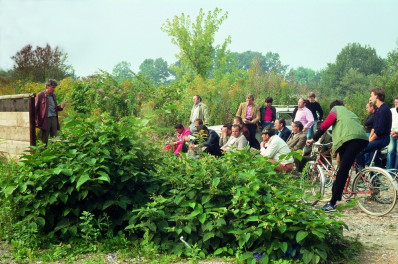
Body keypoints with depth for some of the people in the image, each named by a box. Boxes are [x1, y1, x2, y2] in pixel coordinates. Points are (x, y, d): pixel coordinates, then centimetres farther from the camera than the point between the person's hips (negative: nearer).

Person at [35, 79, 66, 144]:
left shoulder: (53, 95, 15)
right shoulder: (40, 95, -3)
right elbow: (35, 108, -3)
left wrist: (60, 107, 2)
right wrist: (35, 120, -10)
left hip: (54, 118, 6)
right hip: (45, 119, -6)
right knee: (44, 139, 0)